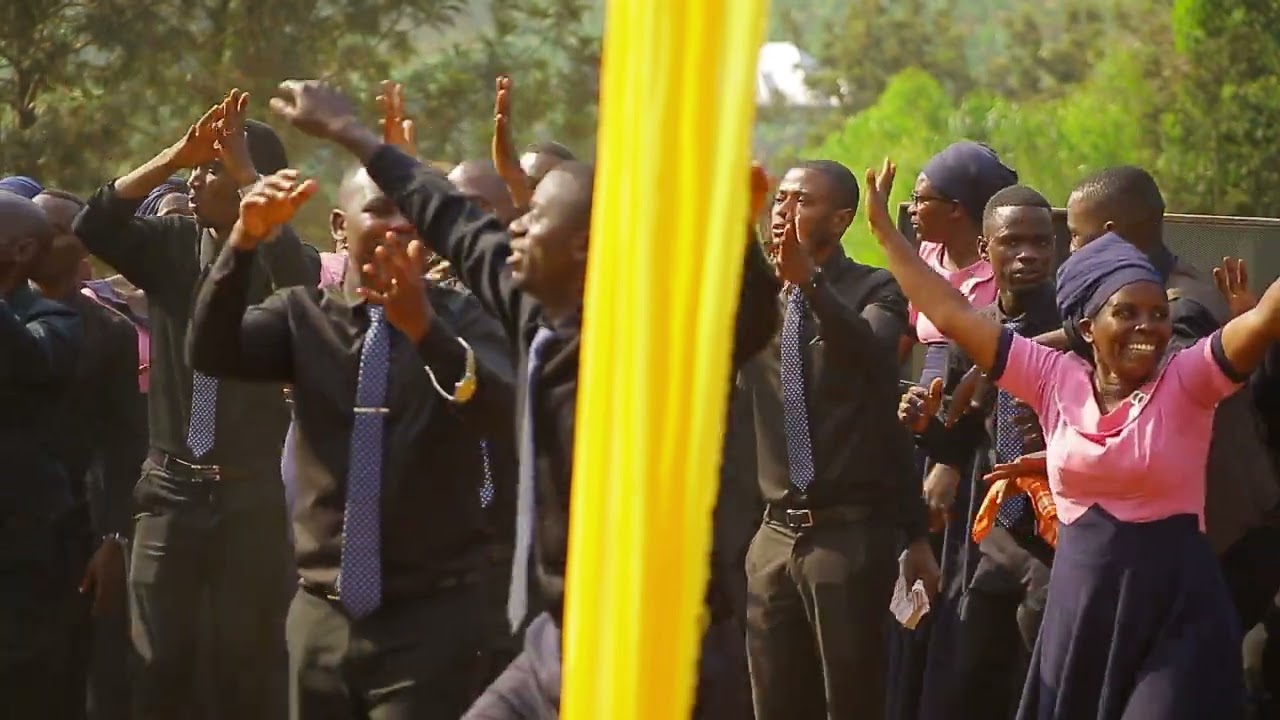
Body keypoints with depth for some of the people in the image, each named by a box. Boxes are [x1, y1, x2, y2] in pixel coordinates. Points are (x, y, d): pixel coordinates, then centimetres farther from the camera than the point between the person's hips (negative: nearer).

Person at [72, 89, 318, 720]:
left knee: (247, 668, 5)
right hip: (170, 486, 2)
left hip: (251, 491, -2)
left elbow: (297, 273, -27)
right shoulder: (170, 243, 4)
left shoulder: (279, 260, -4)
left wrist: (246, 173, -31)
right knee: (158, 667, 5)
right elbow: (95, 227, -12)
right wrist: (175, 154, -22)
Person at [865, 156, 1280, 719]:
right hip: (1078, 604, 4)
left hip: (1175, 613, -3)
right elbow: (951, 315, 6)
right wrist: (884, 229, 9)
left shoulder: (1186, 382, -4)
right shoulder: (1056, 379, 3)